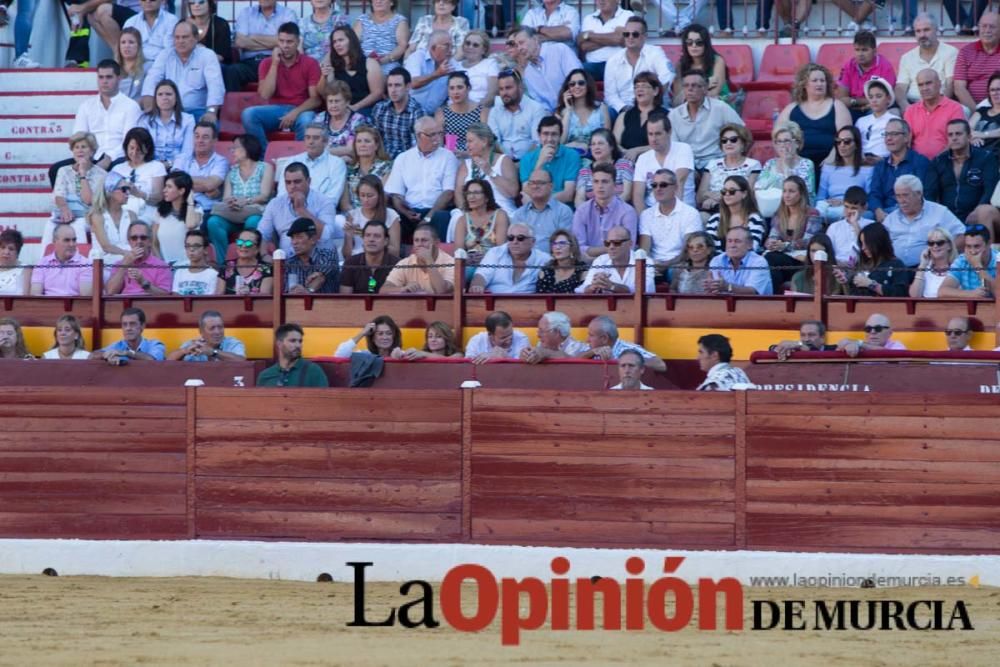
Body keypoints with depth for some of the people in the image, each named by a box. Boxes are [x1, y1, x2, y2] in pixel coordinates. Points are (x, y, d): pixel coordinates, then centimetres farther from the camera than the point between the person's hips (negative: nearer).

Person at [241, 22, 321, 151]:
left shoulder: (310, 64, 1)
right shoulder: (267, 63, 6)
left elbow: (316, 99, -5)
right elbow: (265, 95, -7)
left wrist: (295, 112, -23)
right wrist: (274, 64, -9)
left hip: (300, 111, -2)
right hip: (275, 110, 2)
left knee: (307, 120, -38)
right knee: (248, 114, -28)